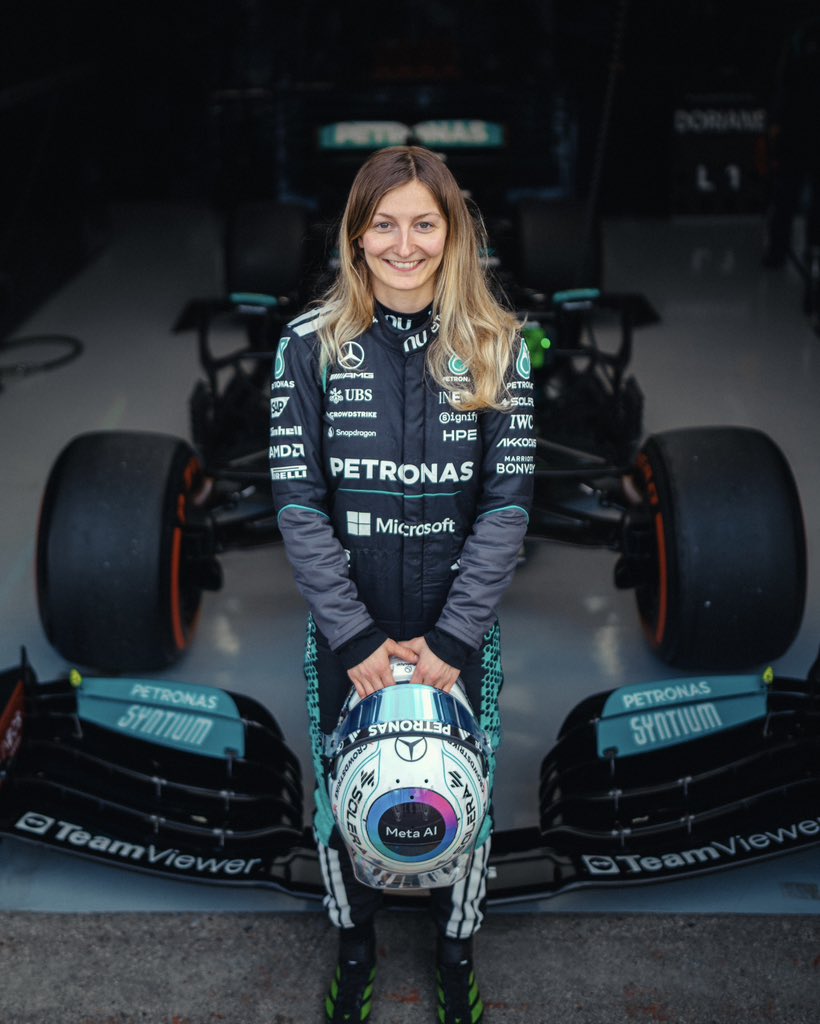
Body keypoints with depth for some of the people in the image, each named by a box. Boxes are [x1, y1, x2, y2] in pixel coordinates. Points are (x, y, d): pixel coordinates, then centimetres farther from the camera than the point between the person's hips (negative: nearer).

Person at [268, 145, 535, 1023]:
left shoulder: (495, 345, -4)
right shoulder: (312, 342, -5)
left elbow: (507, 502, -6)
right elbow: (297, 501, -8)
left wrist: (450, 636, -13)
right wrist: (357, 637, -13)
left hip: (460, 629, 0)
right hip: (345, 631, 0)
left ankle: (456, 952, 39)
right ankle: (354, 946, 41)